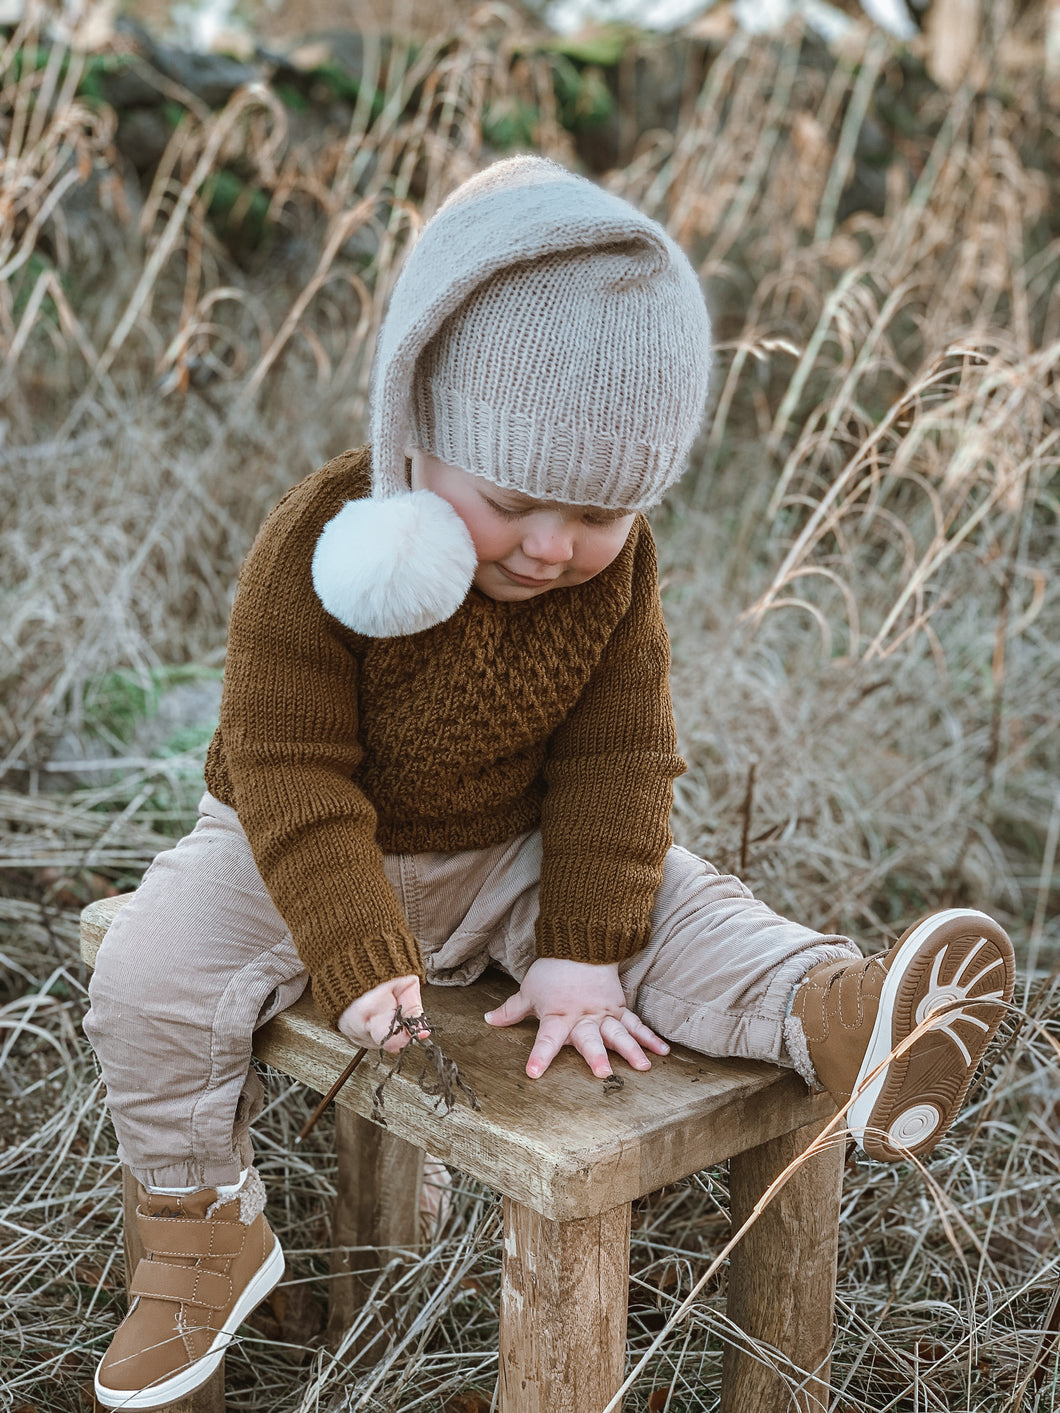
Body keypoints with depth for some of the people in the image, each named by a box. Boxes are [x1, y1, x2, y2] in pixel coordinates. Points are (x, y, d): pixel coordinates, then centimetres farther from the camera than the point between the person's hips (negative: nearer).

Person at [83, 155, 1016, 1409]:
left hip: (509, 855, 2)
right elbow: (291, 773, -24)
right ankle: (205, 1229, -1)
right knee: (149, 974, -19)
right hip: (300, 855, -2)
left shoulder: (616, 573, -14)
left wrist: (584, 954, -18)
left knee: (672, 902, -18)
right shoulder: (314, 548, -25)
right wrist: (363, 965, -31)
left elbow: (614, 762, -10)